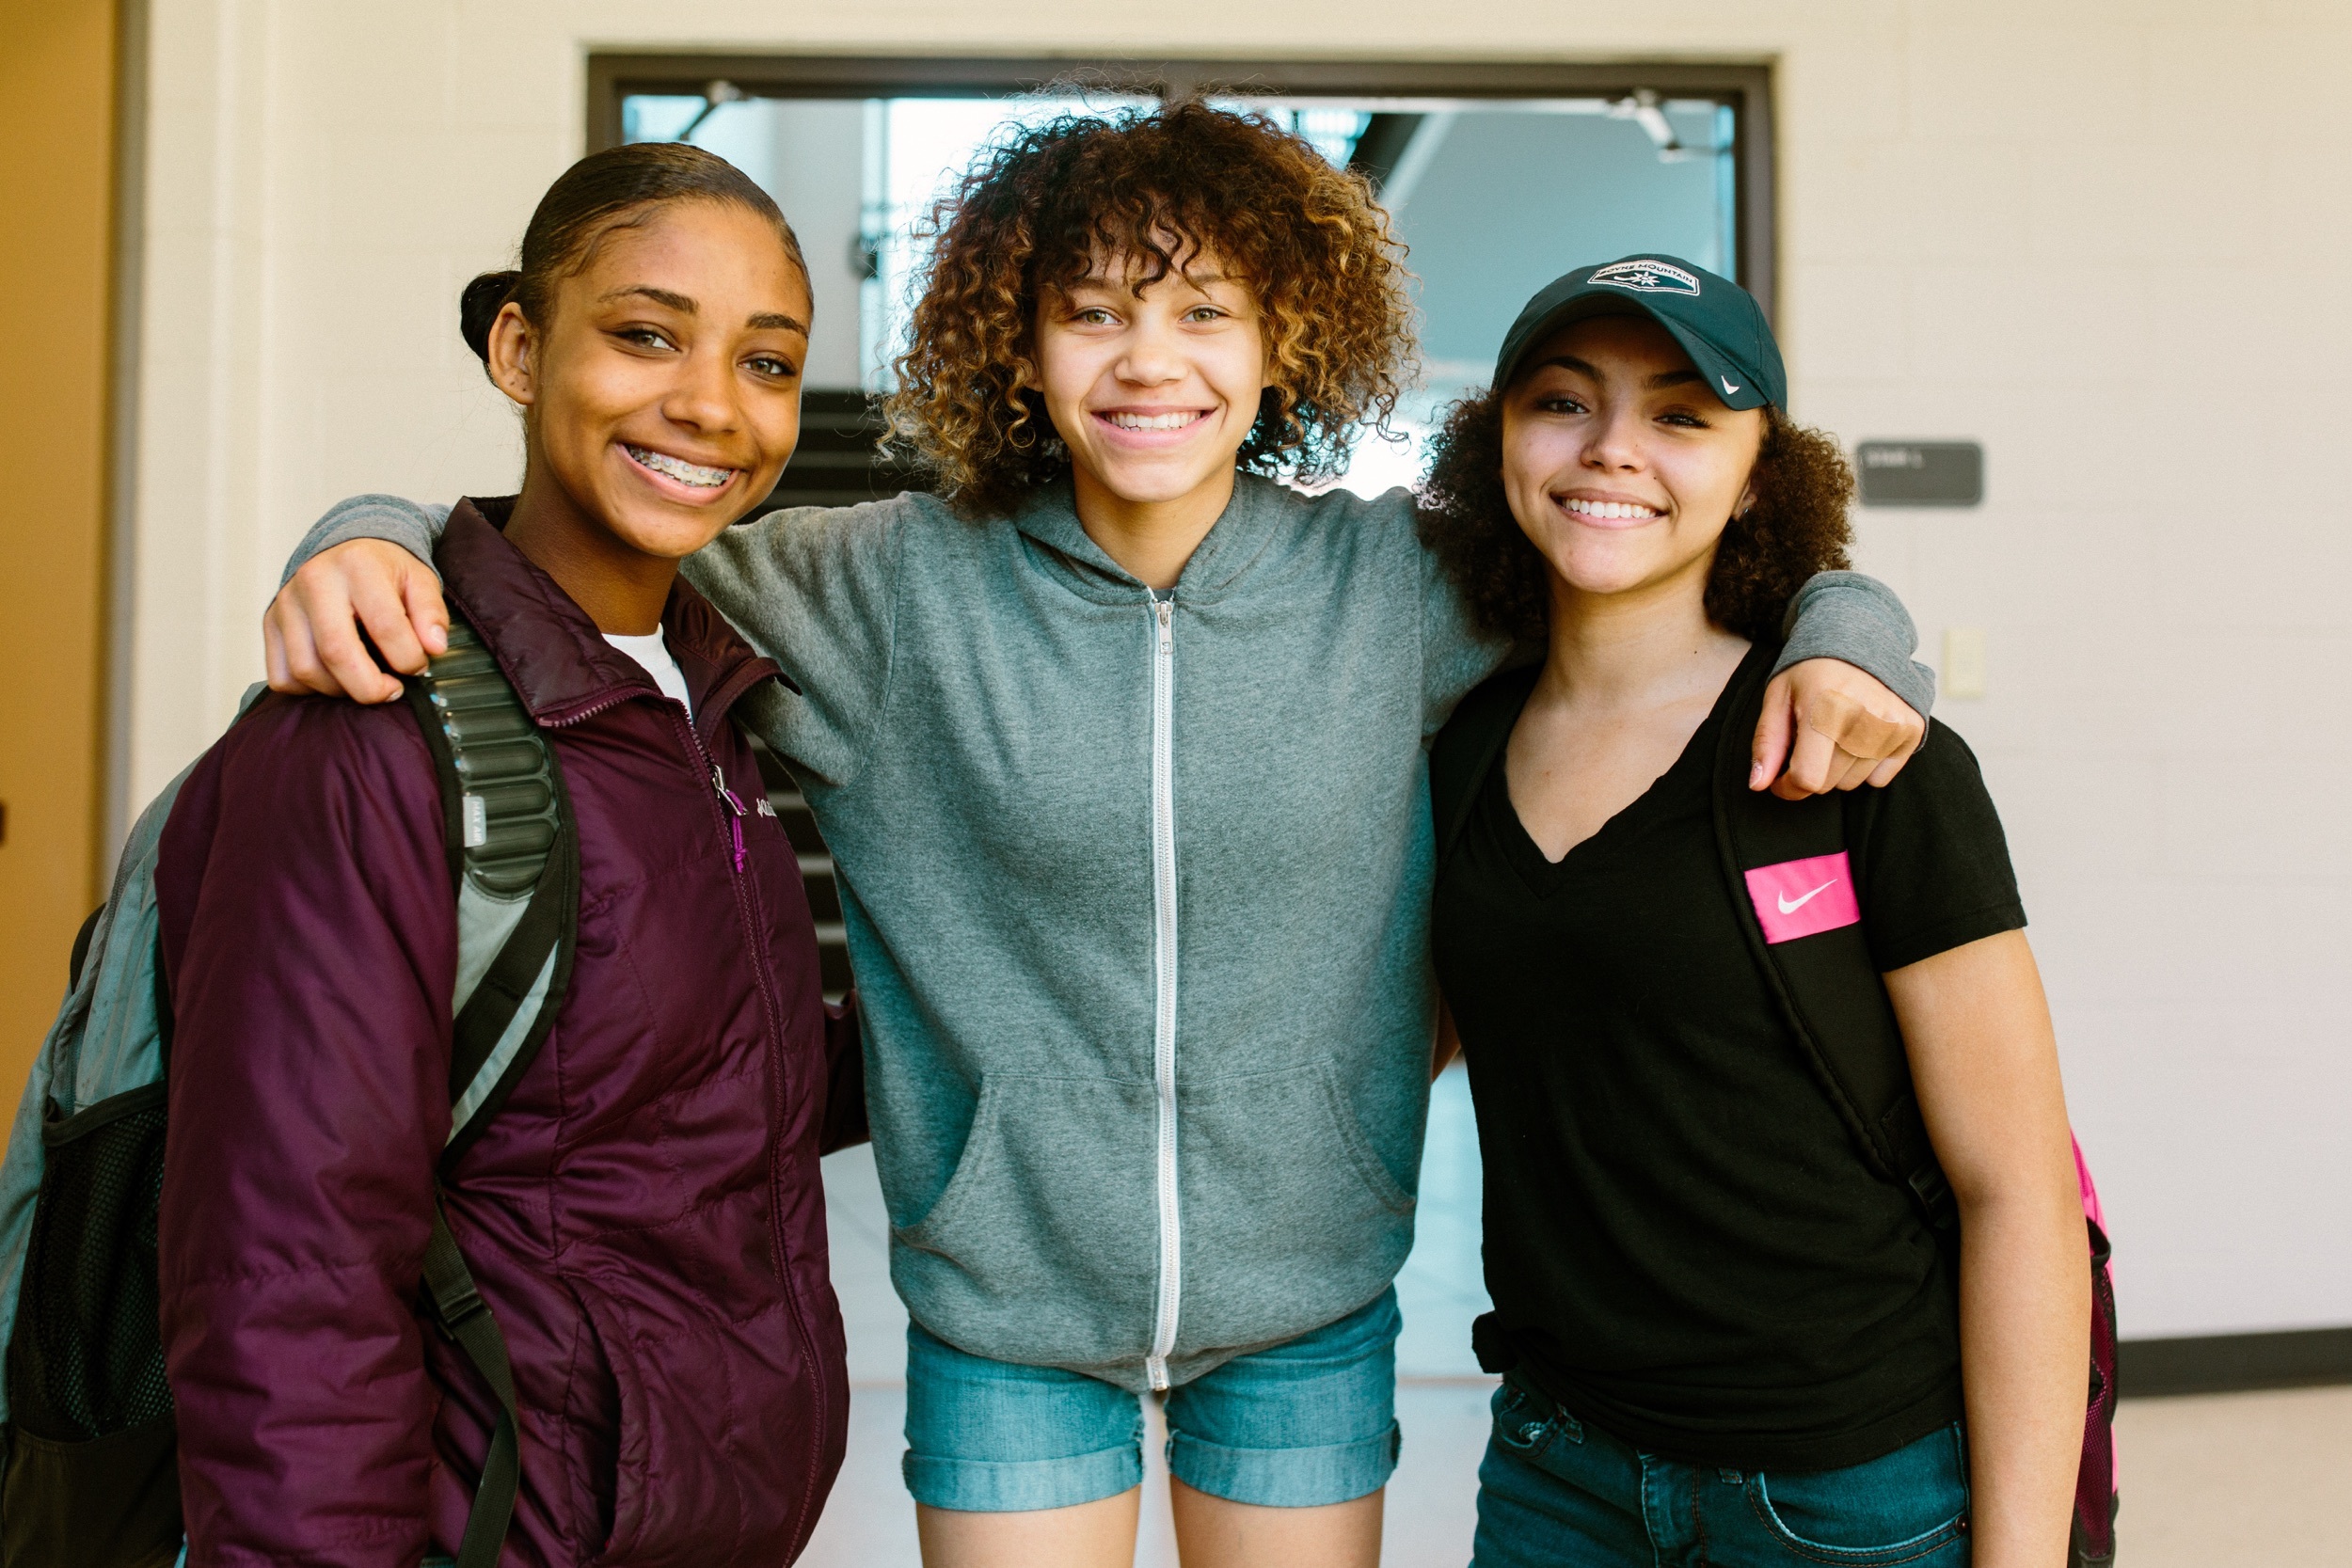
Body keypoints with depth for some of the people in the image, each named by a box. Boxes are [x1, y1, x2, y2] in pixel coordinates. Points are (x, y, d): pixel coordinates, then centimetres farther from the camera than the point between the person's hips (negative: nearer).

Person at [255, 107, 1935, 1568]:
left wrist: (1842, 628, -11)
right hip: (1005, 1306, -1)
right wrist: (377, 547, -19)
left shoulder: (1392, 582, -7)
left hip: (1309, 1304, 2)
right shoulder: (899, 589, -10)